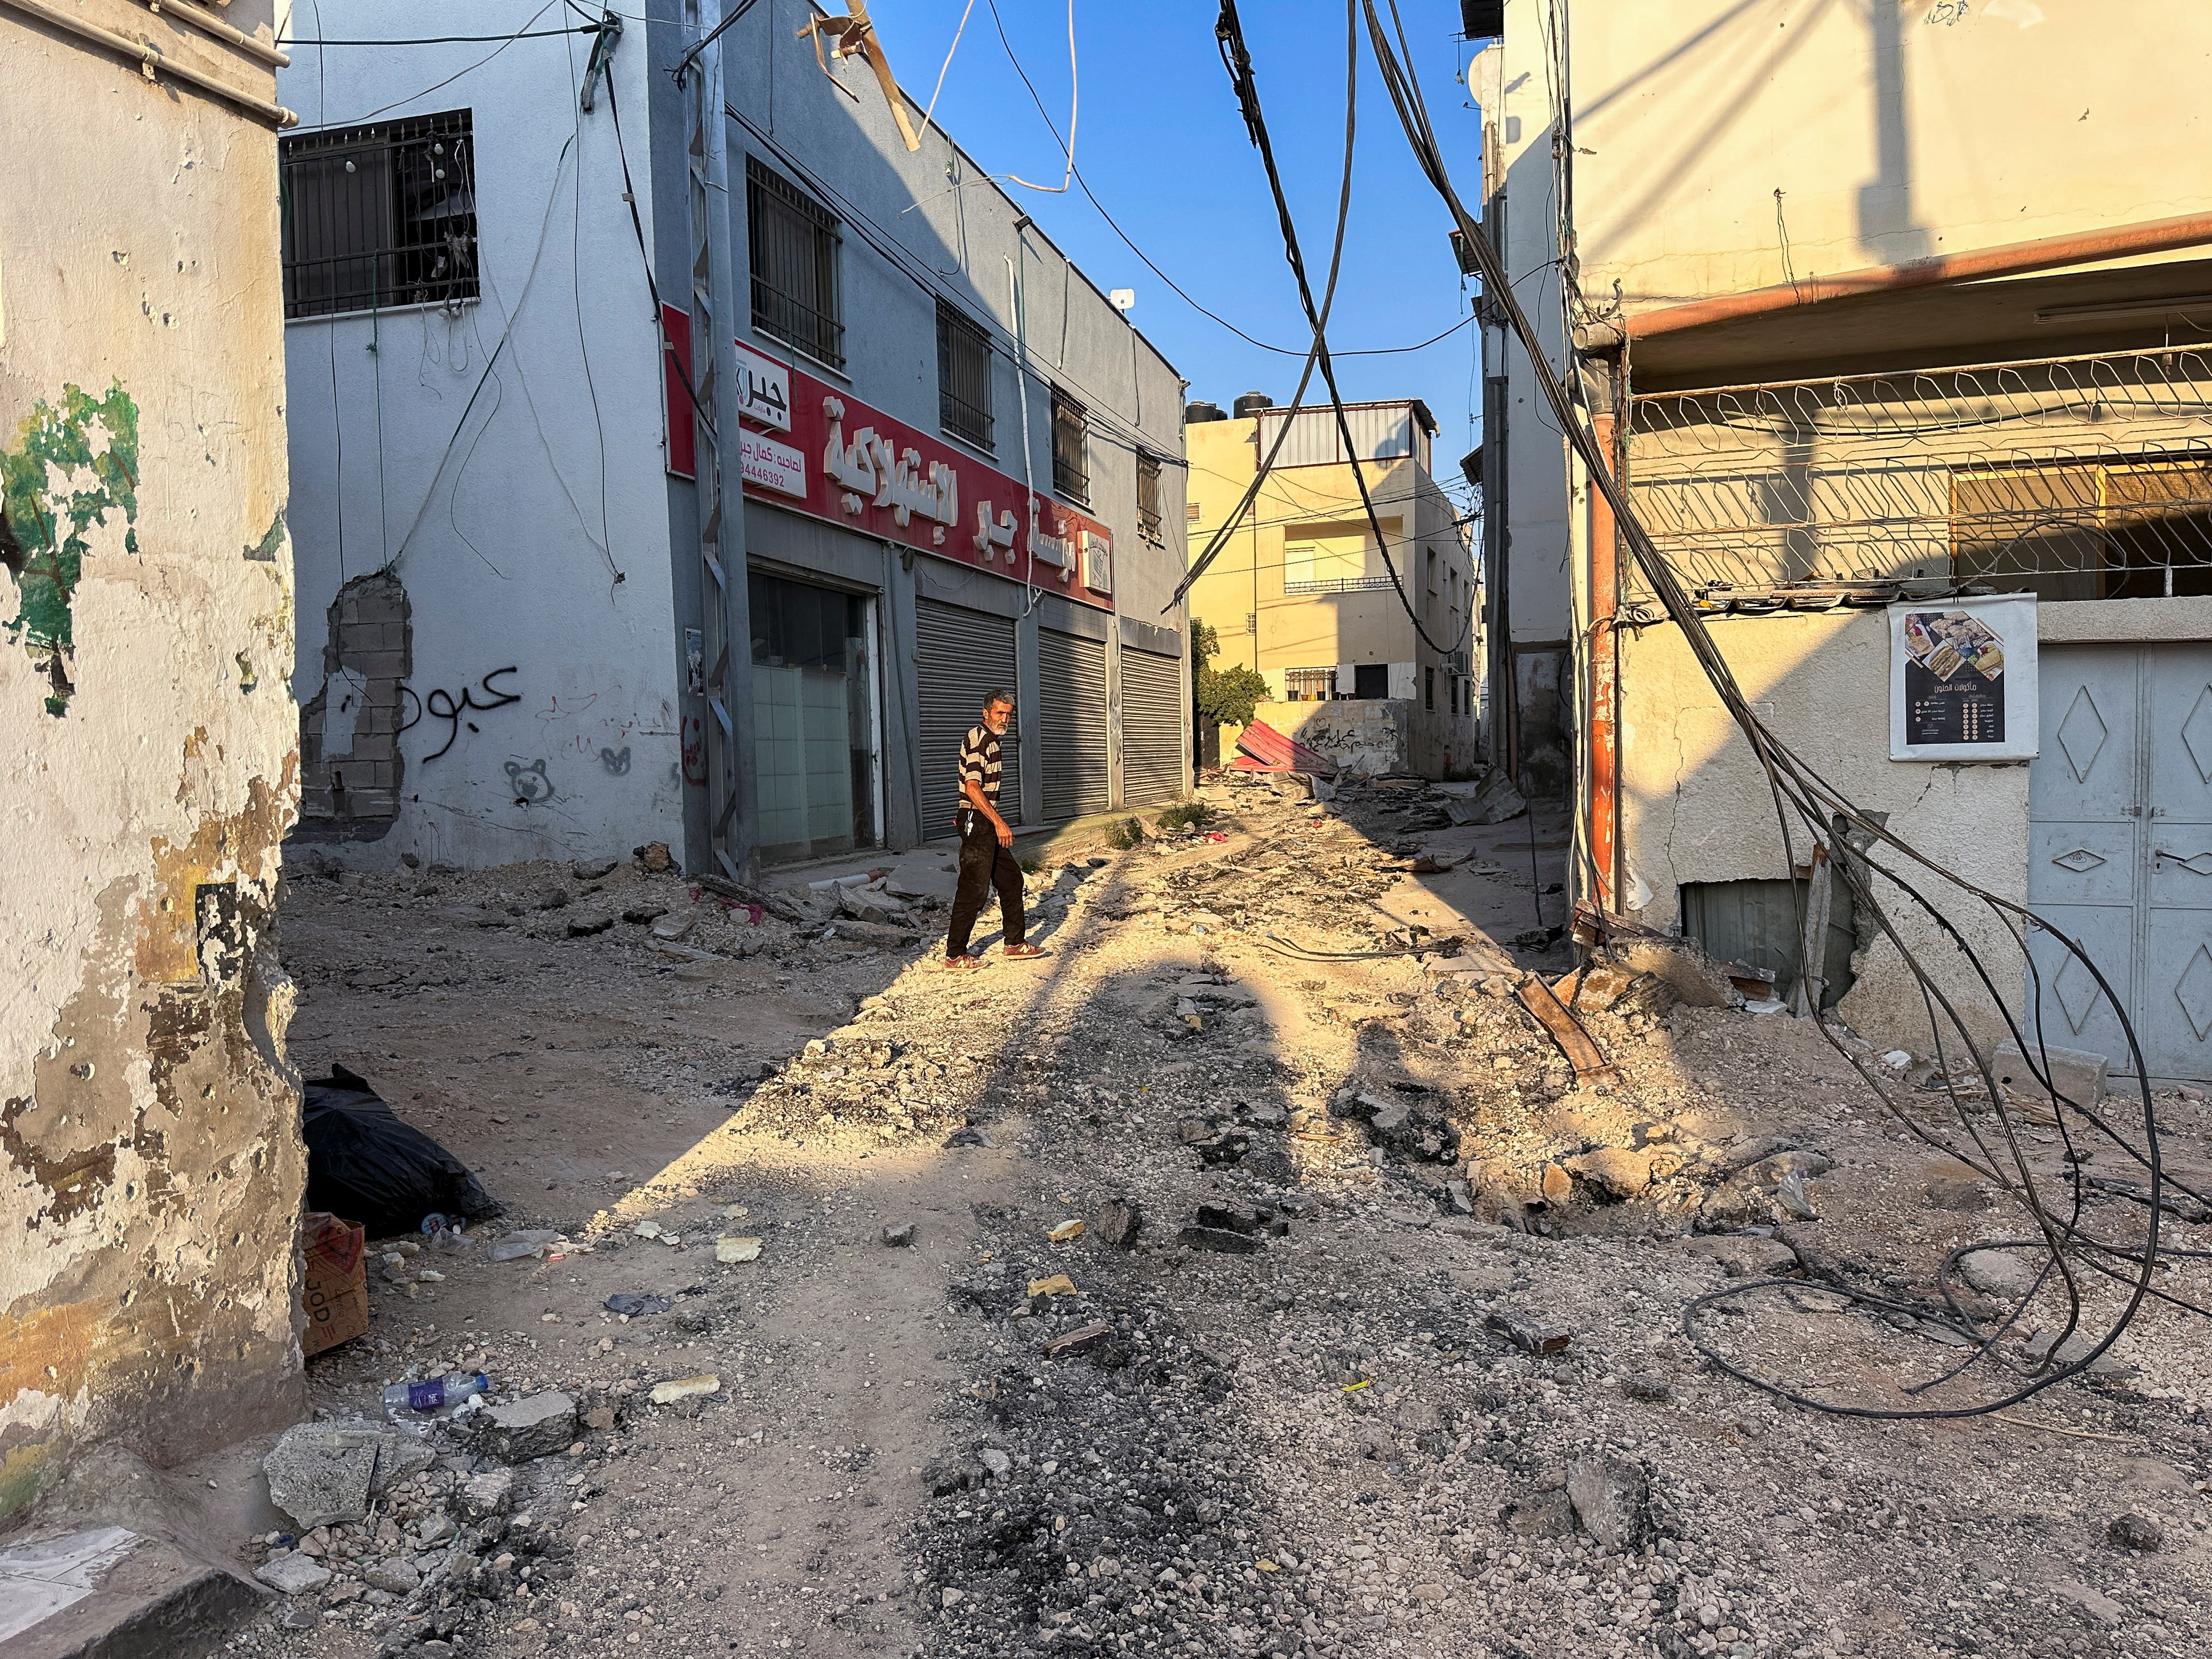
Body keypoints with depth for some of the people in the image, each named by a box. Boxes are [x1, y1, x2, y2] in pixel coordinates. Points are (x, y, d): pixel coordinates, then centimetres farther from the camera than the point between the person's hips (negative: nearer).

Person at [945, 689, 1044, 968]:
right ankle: (954, 955, -1)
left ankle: (1015, 942, 25)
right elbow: (972, 788, -25)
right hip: (976, 821, -10)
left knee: (1011, 878, 14)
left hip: (989, 822, 10)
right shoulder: (977, 738, -15)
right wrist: (998, 822, -27)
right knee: (974, 889, -7)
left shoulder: (992, 740, 17)